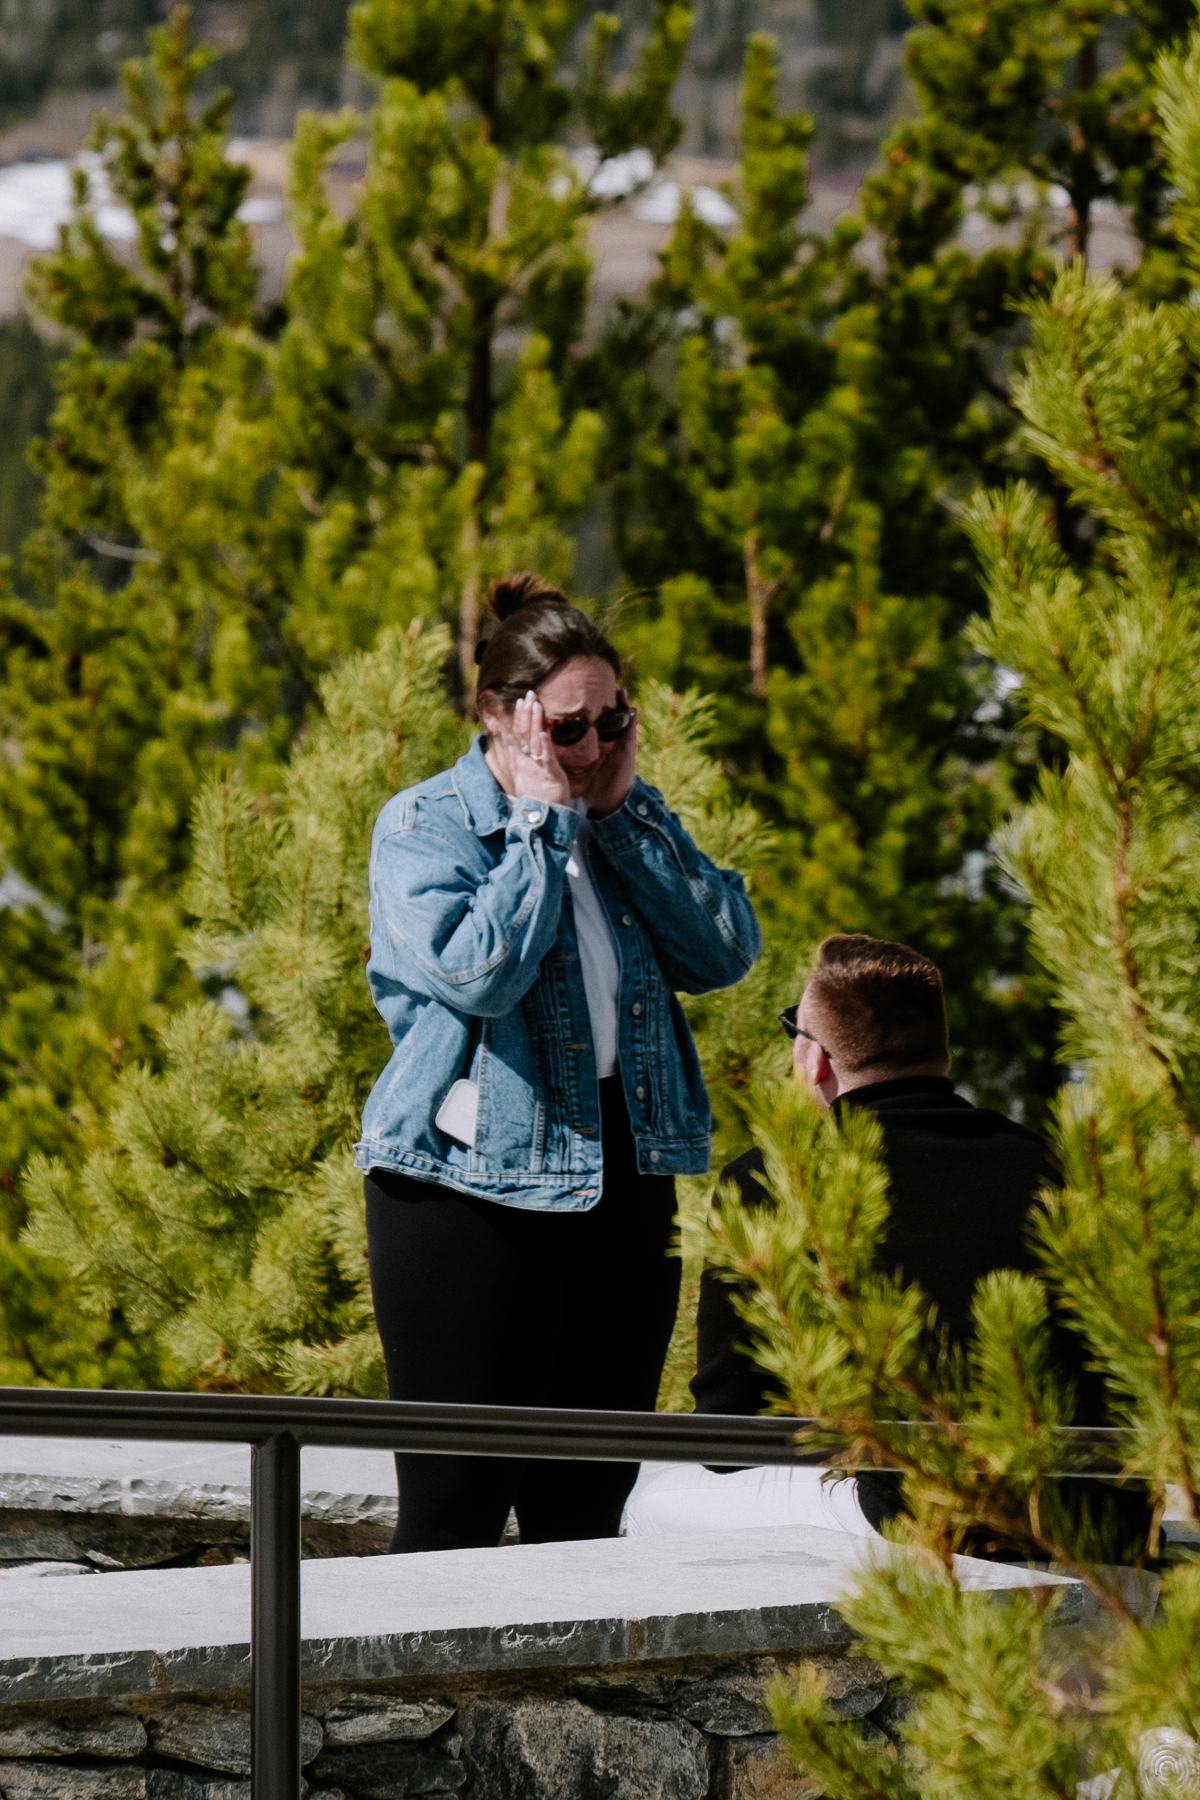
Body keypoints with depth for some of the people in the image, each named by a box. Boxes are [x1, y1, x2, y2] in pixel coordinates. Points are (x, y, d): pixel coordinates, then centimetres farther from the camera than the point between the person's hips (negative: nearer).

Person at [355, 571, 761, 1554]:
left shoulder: (631, 815, 13)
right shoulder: (423, 827, -4)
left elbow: (728, 948, 1)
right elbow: (479, 973, -20)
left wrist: (622, 813, -5)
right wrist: (543, 822, -12)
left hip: (627, 1174, 6)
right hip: (473, 1180, -6)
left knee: (585, 1507, 9)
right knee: (455, 1506, -6)